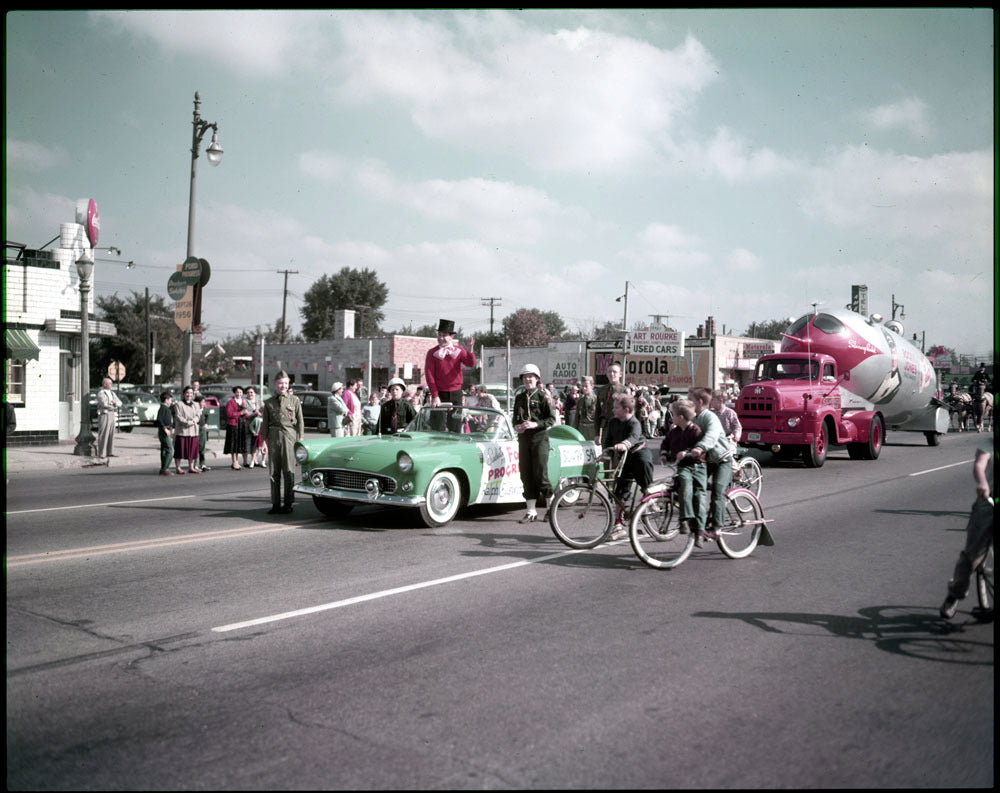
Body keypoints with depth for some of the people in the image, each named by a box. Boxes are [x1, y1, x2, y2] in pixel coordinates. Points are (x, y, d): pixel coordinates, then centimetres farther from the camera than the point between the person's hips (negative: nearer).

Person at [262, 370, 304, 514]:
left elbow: (300, 421, 6)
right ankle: (276, 504, 10)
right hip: (273, 437, 2)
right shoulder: (269, 403, 13)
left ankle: (288, 503, 3)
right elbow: (265, 423, 13)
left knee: (289, 471, -3)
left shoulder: (294, 400, 8)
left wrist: (301, 439, -2)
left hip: (289, 435, -2)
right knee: (274, 472, 4)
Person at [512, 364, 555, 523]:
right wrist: (516, 426, 1)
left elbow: (552, 419, -6)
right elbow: (515, 418, 22)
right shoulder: (519, 398, 13)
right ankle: (531, 511, 10)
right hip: (523, 438, 5)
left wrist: (535, 424, -18)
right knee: (526, 475, 4)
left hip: (539, 438, -5)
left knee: (540, 474, -9)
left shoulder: (542, 396, -2)